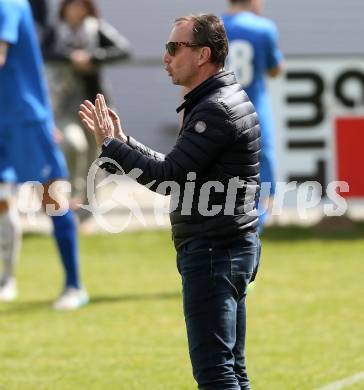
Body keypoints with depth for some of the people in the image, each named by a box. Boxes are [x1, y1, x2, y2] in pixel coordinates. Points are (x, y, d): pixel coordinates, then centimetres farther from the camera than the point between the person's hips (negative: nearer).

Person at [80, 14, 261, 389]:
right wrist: (120, 140, 14)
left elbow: (168, 177, -20)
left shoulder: (215, 110, -17)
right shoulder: (224, 100, 16)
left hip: (212, 252, -11)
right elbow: (178, 171, 18)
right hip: (233, 247, 11)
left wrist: (110, 146, -10)